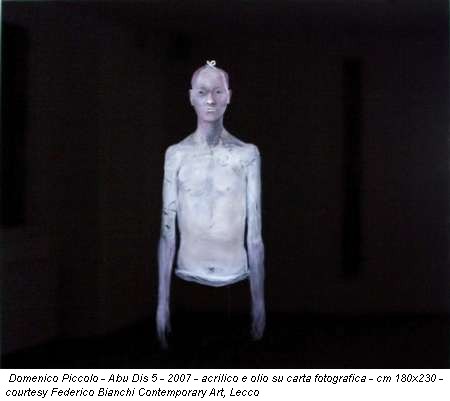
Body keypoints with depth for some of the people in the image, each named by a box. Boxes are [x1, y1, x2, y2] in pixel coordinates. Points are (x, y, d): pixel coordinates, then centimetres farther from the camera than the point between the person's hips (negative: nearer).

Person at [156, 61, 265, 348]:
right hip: (188, 281, 0)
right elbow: (167, 231, 0)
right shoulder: (176, 154, 0)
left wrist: (259, 299, -1)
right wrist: (163, 300, -3)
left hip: (236, 282, 0)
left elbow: (255, 233, 0)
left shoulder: (247, 154, -1)